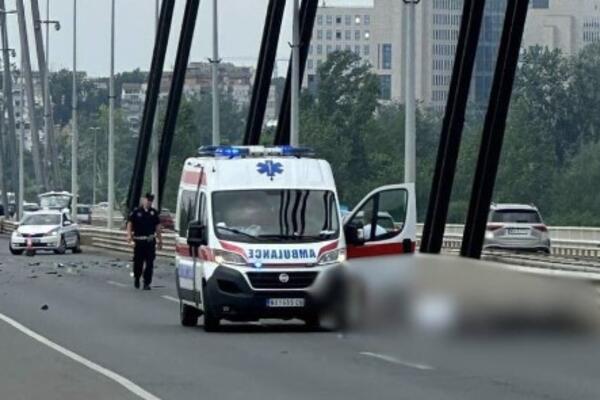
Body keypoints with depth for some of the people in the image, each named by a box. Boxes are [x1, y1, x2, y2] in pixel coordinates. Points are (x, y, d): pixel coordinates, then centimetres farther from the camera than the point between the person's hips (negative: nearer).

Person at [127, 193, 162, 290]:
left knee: (150, 263, -4)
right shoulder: (136, 212, -1)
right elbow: (129, 224, -3)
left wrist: (159, 240, 14)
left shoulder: (154, 212, 9)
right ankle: (136, 278, 31)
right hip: (139, 241, -2)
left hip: (150, 241, 2)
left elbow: (158, 226, 14)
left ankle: (147, 283, 1)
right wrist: (129, 236, -17)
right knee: (138, 262, 6)